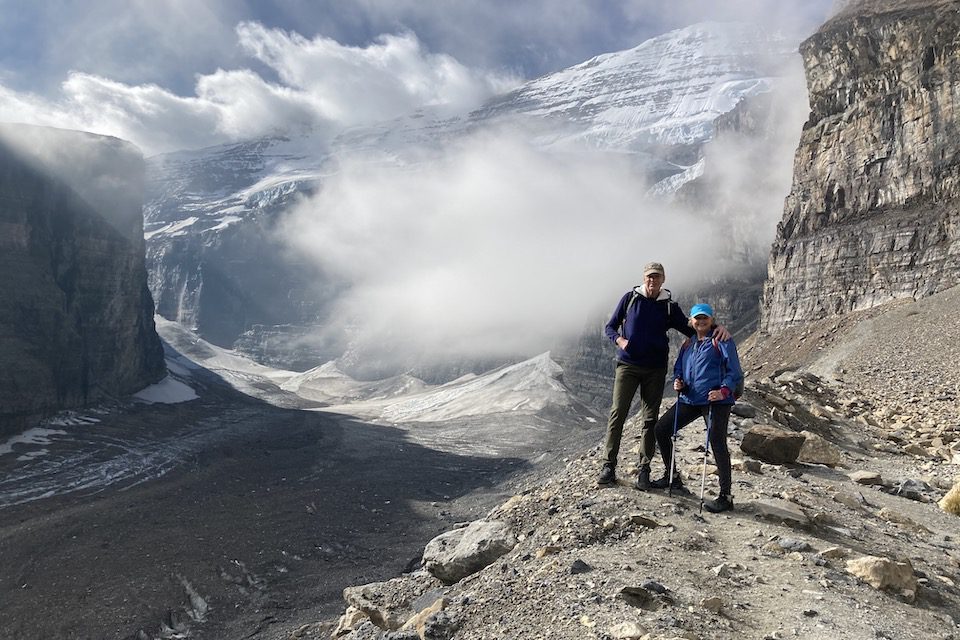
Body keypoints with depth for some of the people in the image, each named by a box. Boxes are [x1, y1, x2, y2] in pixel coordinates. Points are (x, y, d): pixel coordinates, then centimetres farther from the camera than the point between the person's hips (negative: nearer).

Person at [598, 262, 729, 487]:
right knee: (617, 414, -7)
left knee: (649, 419, 4)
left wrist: (717, 329, -10)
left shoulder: (670, 307, 5)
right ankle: (609, 465, 0)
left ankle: (644, 469, 12)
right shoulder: (630, 298, 2)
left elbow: (691, 330, 8)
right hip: (627, 365, -1)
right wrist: (619, 340, -15)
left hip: (655, 370, 1)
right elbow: (610, 327, 6)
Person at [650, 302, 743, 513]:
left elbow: (734, 371, -7)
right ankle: (671, 476, 22)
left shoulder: (721, 341, -2)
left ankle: (725, 496, -7)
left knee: (717, 442, -15)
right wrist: (678, 382, 0)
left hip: (716, 401, -7)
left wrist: (724, 391, -23)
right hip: (690, 399, 7)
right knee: (661, 429, 7)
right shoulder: (688, 345, 17)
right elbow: (678, 369, 23)